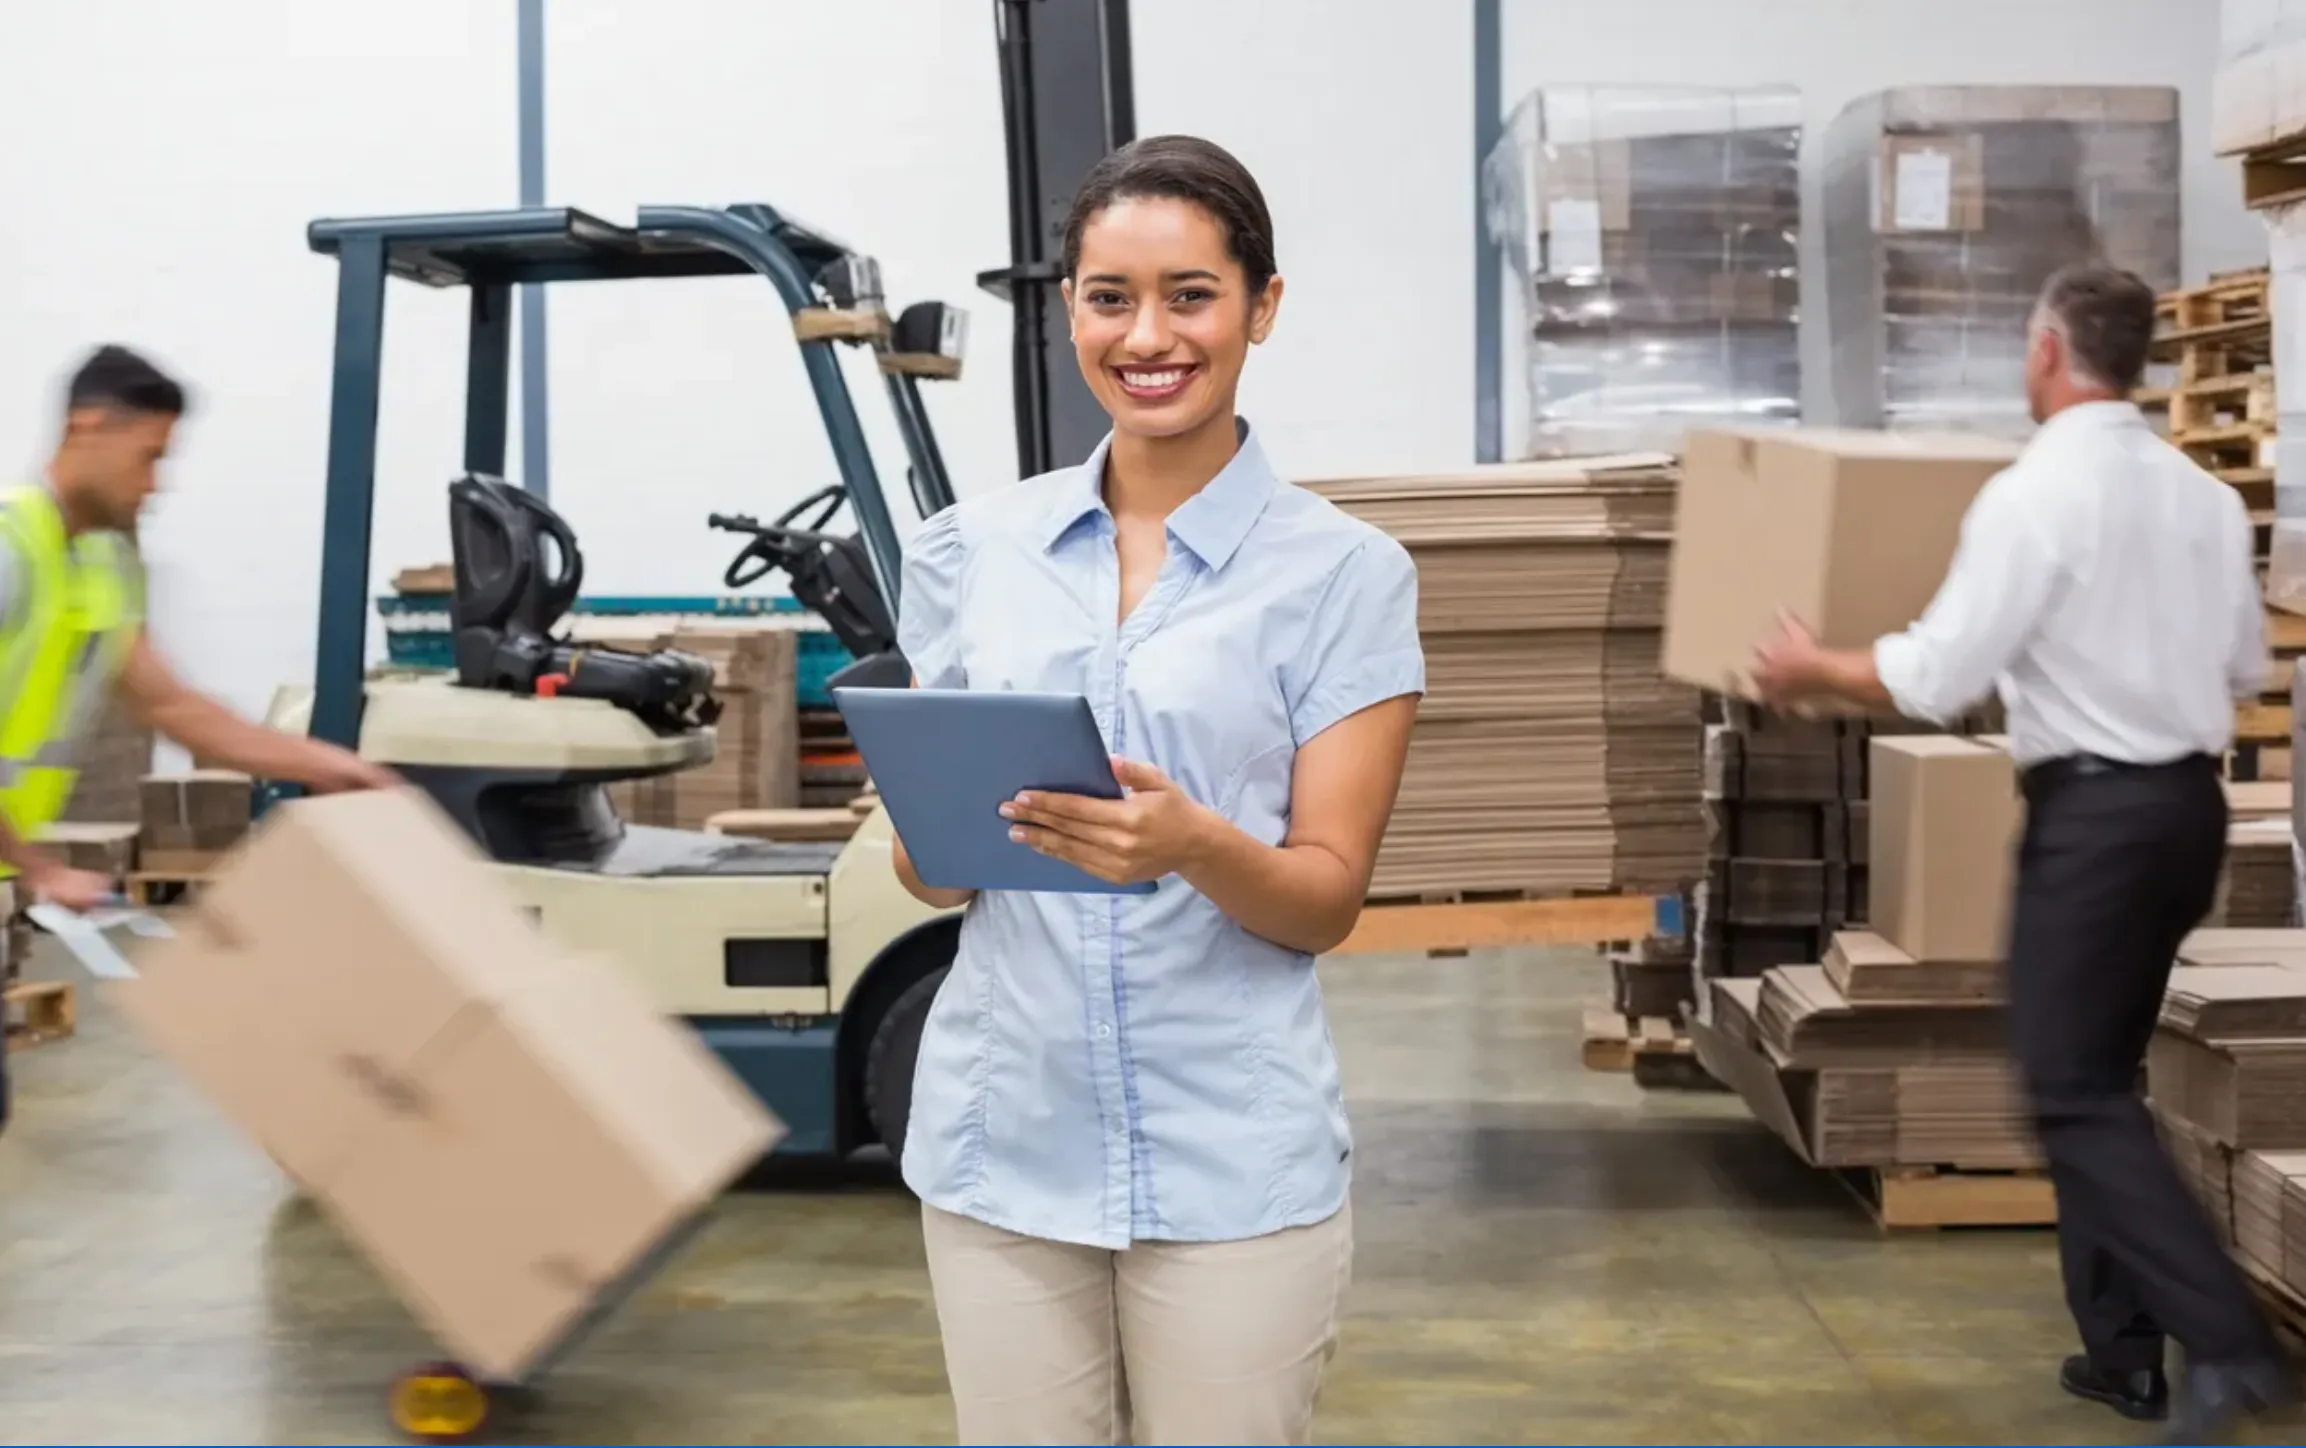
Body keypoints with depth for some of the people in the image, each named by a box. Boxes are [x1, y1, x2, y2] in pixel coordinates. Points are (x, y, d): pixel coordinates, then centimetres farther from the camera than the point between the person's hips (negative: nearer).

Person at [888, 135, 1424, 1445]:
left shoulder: (1345, 573, -4)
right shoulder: (975, 549, 5)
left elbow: (1329, 901, -5)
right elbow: (924, 873, 9)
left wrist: (1195, 845, -25)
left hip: (1236, 1154, -2)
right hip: (1004, 1132, 3)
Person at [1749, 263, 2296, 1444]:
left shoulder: (2033, 493, -14)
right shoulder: (2204, 494, 7)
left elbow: (1937, 678, -15)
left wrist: (1811, 668, 1)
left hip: (2095, 810, -7)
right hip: (2189, 801, 8)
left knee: (2074, 1093, -2)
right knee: (2101, 1076, 16)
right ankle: (2120, 1345, 21)